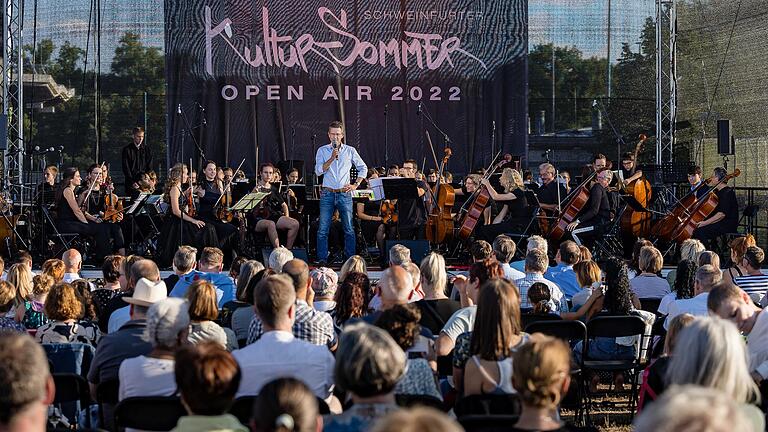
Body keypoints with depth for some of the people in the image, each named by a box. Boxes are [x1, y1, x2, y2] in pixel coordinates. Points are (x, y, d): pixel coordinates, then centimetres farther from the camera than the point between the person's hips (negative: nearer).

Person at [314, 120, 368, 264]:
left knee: (349, 229, 2)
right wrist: (332, 158, -15)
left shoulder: (350, 150, 7)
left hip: (344, 194, 0)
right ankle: (322, 260, -1)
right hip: (328, 194, 0)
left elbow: (363, 168, 16)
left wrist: (356, 185, 6)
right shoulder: (322, 151, 6)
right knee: (323, 229, -4)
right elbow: (318, 171, -6)